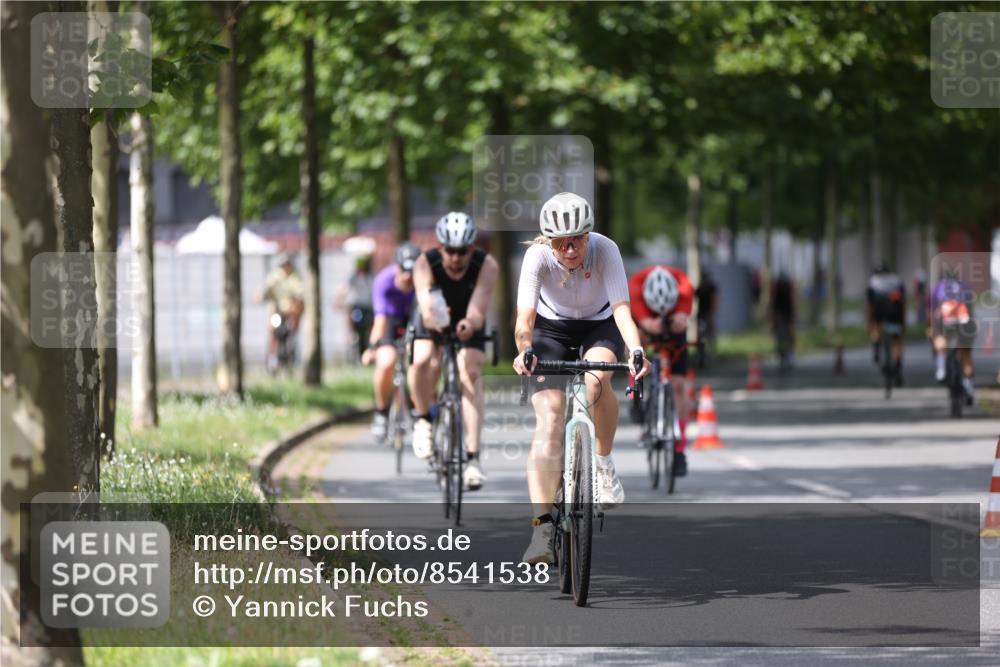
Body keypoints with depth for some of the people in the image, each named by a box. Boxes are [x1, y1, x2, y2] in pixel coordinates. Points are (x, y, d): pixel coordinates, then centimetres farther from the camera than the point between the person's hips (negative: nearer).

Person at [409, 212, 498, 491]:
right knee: (423, 362, -30)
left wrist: (470, 324, -63)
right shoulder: (425, 264, -29)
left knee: (471, 374, -24)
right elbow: (426, 309, -40)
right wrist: (433, 319, -64)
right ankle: (423, 418, -1)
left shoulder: (486, 266, -30)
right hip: (431, 323, 0)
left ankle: (473, 456, -27)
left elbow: (478, 311, -40)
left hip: (467, 325, 0)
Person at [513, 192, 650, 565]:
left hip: (599, 327, 0)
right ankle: (542, 528, -20)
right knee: (548, 420, -17)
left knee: (596, 380, -34)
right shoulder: (537, 256, -28)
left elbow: (621, 308, -38)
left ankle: (604, 463, -8)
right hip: (552, 330, 0)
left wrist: (636, 351, -56)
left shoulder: (604, 250, -29)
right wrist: (524, 351, -58)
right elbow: (525, 316, -37)